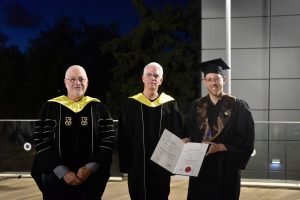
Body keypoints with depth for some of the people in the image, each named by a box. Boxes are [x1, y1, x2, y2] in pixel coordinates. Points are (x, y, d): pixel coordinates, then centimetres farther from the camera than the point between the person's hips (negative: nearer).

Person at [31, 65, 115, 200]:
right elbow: (42, 142, -4)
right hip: (57, 179, -1)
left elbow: (108, 141, -1)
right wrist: (62, 171, -13)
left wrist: (90, 167, -13)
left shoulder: (98, 108, 5)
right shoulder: (51, 108, 1)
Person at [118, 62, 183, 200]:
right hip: (138, 164, 0)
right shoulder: (131, 104, 0)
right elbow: (123, 136, 0)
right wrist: (125, 163, -5)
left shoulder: (170, 104, 2)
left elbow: (177, 134, 3)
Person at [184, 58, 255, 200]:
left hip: (226, 168, -3)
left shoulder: (238, 106, -5)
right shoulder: (197, 106, 7)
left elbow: (247, 141, -9)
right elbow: (188, 135, 10)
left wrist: (219, 147, -17)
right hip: (200, 167, 3)